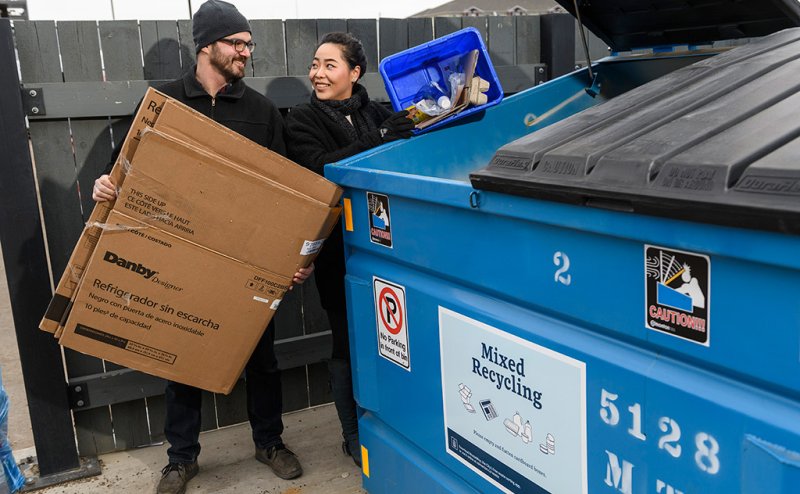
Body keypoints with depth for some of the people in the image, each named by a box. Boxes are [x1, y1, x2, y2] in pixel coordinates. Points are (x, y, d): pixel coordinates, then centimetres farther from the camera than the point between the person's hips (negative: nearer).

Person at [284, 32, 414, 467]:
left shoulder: (377, 114, 9)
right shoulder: (302, 120, 0)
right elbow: (318, 169, -19)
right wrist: (378, 142, -28)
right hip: (338, 251, -3)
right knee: (349, 342, 6)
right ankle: (354, 436, 25)